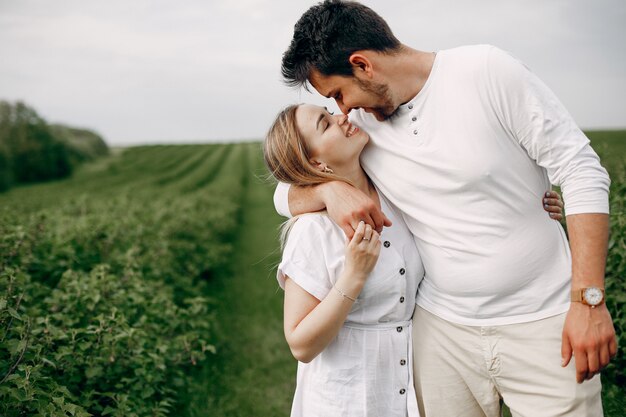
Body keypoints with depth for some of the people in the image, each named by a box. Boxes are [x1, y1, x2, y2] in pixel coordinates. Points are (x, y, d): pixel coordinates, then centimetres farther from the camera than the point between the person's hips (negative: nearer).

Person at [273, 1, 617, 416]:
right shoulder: (358, 124, 0)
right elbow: (286, 194, 5)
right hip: (443, 328, 3)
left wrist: (589, 299, -16)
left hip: (541, 322, -3)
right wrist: (330, 188, -19)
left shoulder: (488, 70, -13)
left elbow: (581, 172, -12)